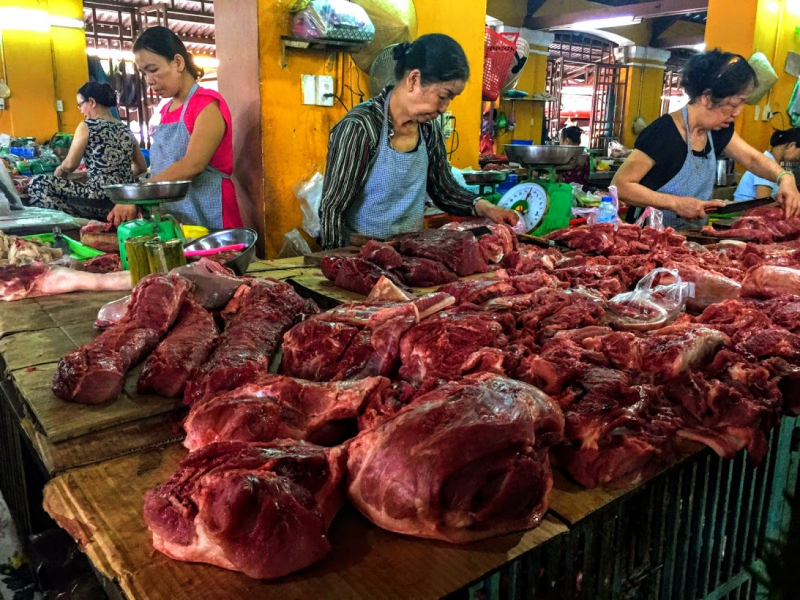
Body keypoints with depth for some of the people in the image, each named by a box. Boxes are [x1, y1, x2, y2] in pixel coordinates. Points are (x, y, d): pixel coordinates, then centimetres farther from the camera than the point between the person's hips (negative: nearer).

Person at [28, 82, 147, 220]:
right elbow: (142, 168, 18)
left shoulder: (86, 126, -4)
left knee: (37, 184, -6)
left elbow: (70, 164, -6)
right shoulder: (125, 130, 14)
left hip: (102, 199, -8)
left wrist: (57, 173, 14)